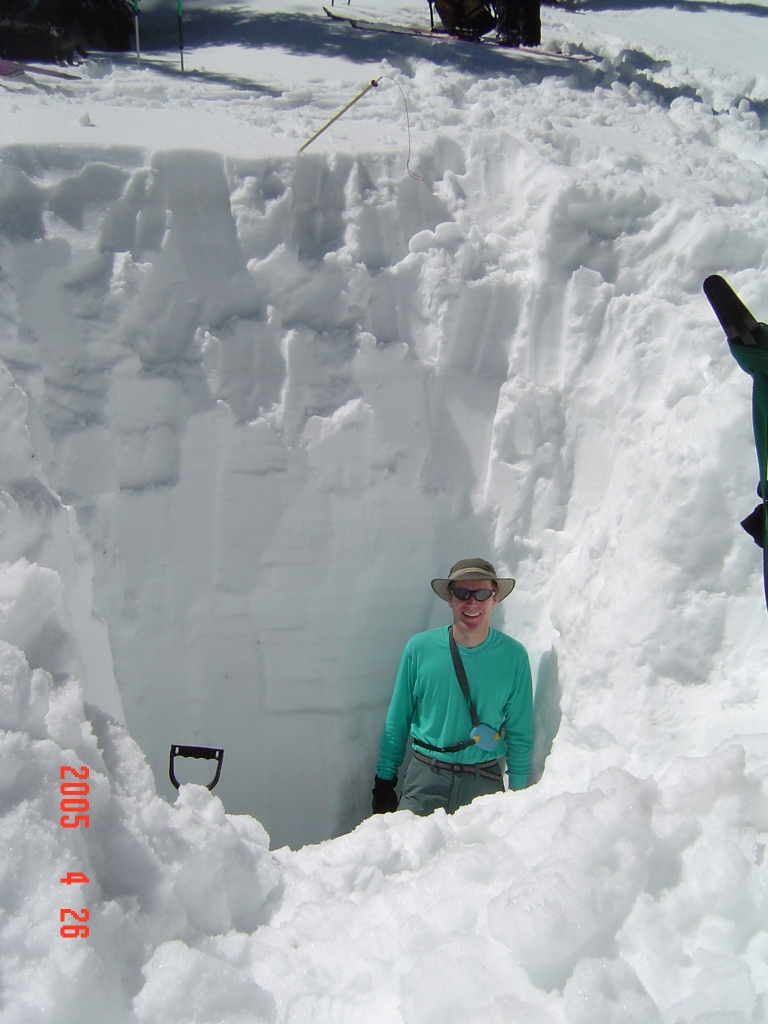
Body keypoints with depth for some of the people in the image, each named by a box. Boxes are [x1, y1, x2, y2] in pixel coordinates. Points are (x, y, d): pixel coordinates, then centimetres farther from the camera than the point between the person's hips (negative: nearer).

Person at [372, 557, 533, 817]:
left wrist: (518, 792, 2)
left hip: (484, 781, 0)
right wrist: (384, 779, 3)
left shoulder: (514, 656, -7)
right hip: (425, 777, 0)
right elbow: (396, 721, 2)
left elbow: (519, 733, 2)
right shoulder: (419, 648, -7)